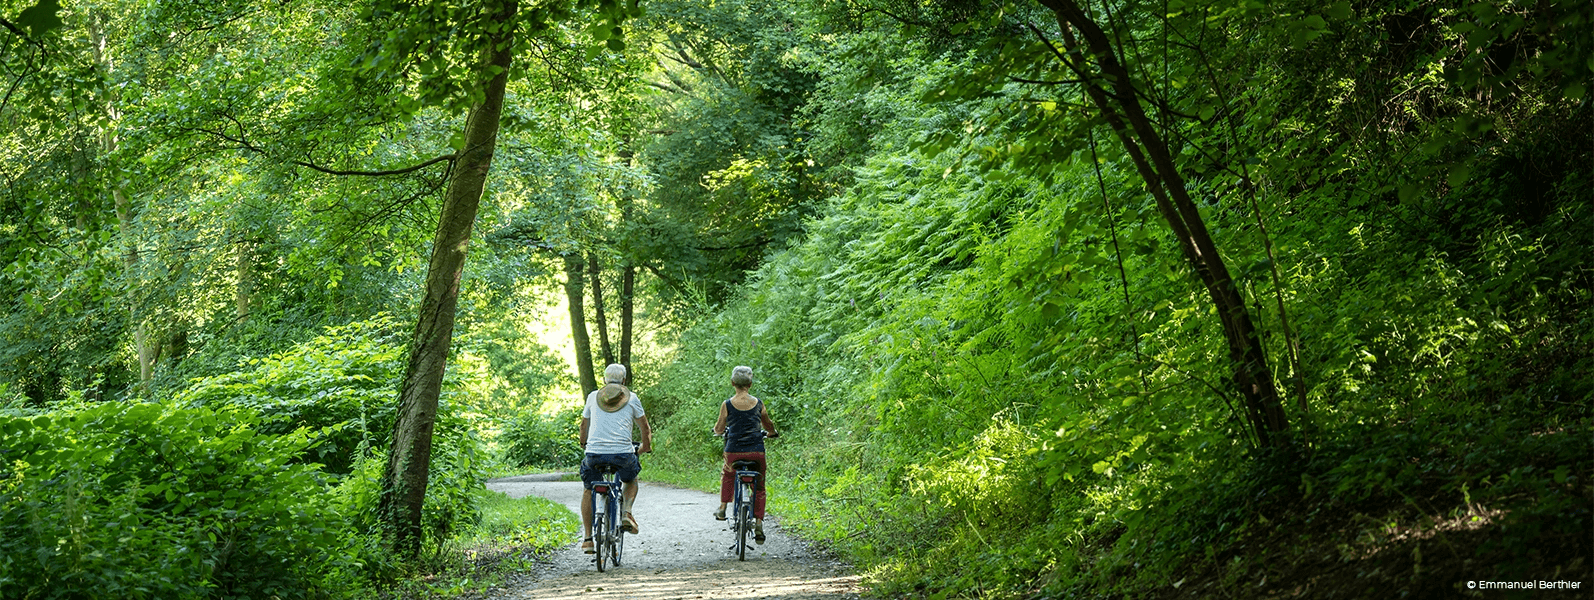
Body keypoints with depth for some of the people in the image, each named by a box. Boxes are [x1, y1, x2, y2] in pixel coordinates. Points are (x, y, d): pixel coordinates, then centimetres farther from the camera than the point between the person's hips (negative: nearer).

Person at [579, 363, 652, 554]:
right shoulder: (631, 398, 11)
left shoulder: (593, 397, 16)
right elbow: (645, 429, 16)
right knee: (631, 480, 30)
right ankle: (626, 512, 3)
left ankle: (587, 538, 15)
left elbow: (584, 425, 28)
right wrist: (646, 447, 36)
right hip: (623, 454, -1)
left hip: (594, 453, 1)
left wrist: (584, 444, 48)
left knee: (588, 490, 24)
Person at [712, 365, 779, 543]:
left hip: (734, 451, 0)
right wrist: (773, 433, 40)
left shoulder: (727, 405, -4)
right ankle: (758, 525, 4)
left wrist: (718, 431, 32)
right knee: (759, 487, 13)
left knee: (727, 475, 31)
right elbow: (768, 425, 18)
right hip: (756, 451, 0)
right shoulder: (758, 404, 2)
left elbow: (719, 428, 8)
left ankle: (722, 508, 27)